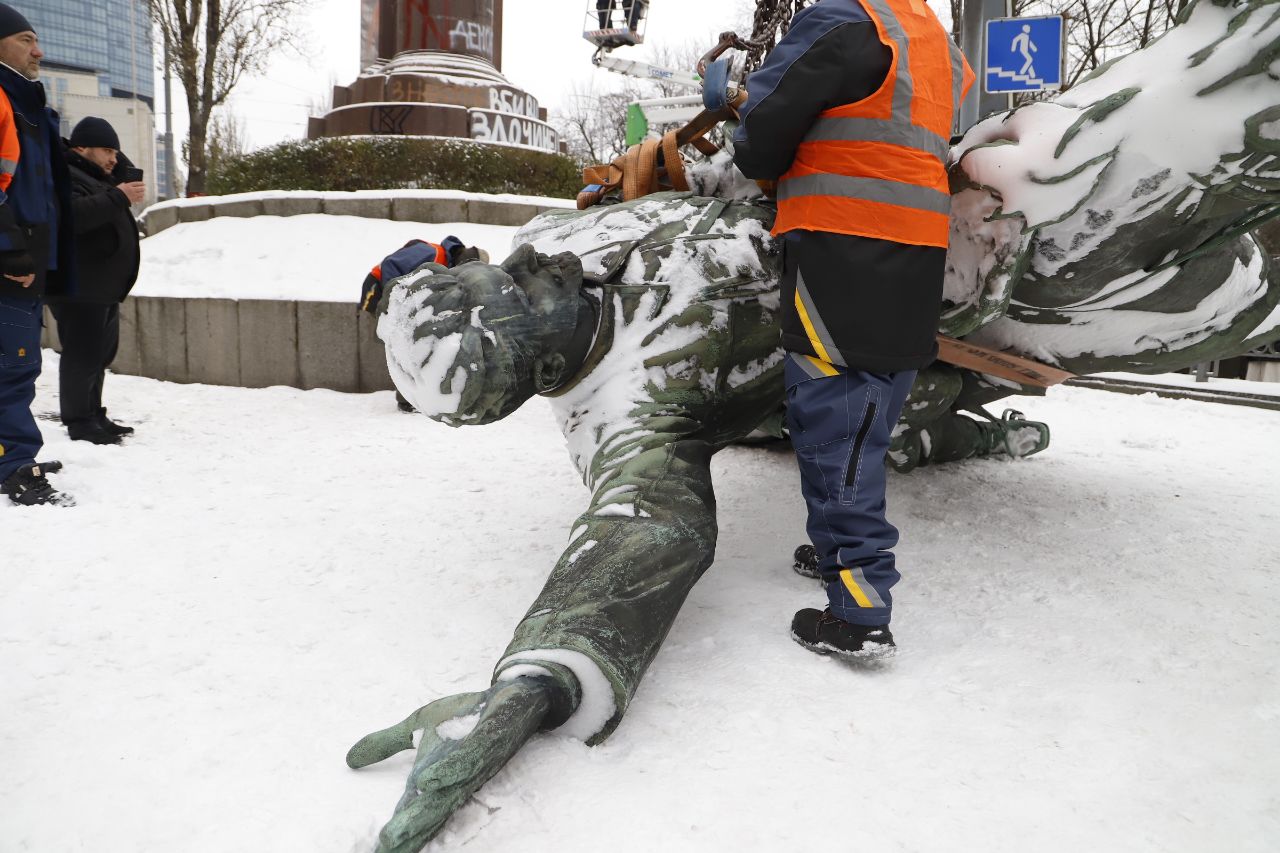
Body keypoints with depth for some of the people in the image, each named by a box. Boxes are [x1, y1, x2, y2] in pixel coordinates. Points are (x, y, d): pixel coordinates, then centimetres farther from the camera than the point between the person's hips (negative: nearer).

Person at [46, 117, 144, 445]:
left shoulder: (97, 178, 23)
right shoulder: (65, 177, -10)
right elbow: (73, 215, -30)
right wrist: (118, 197, -29)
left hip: (104, 288, 11)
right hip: (79, 290, -11)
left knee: (100, 354, 14)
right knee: (83, 355, -10)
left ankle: (94, 415, 23)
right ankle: (79, 422, -5)